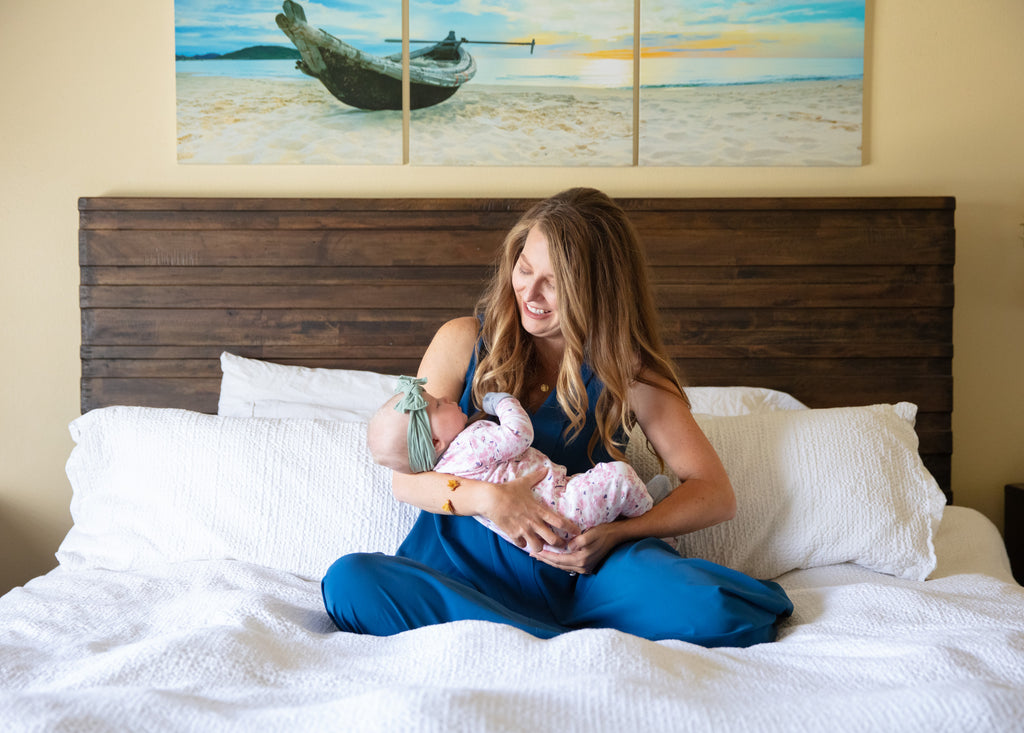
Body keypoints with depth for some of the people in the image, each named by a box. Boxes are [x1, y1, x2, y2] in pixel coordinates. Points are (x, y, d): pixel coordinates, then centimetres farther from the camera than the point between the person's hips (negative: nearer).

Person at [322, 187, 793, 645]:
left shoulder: (626, 371, 1)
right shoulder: (464, 342, 2)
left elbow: (716, 495, -2)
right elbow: (405, 478, -1)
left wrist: (616, 533, -18)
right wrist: (486, 497, -21)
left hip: (573, 572, -2)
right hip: (464, 568, 2)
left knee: (711, 609, -29)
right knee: (349, 580, -30)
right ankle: (574, 643, -24)